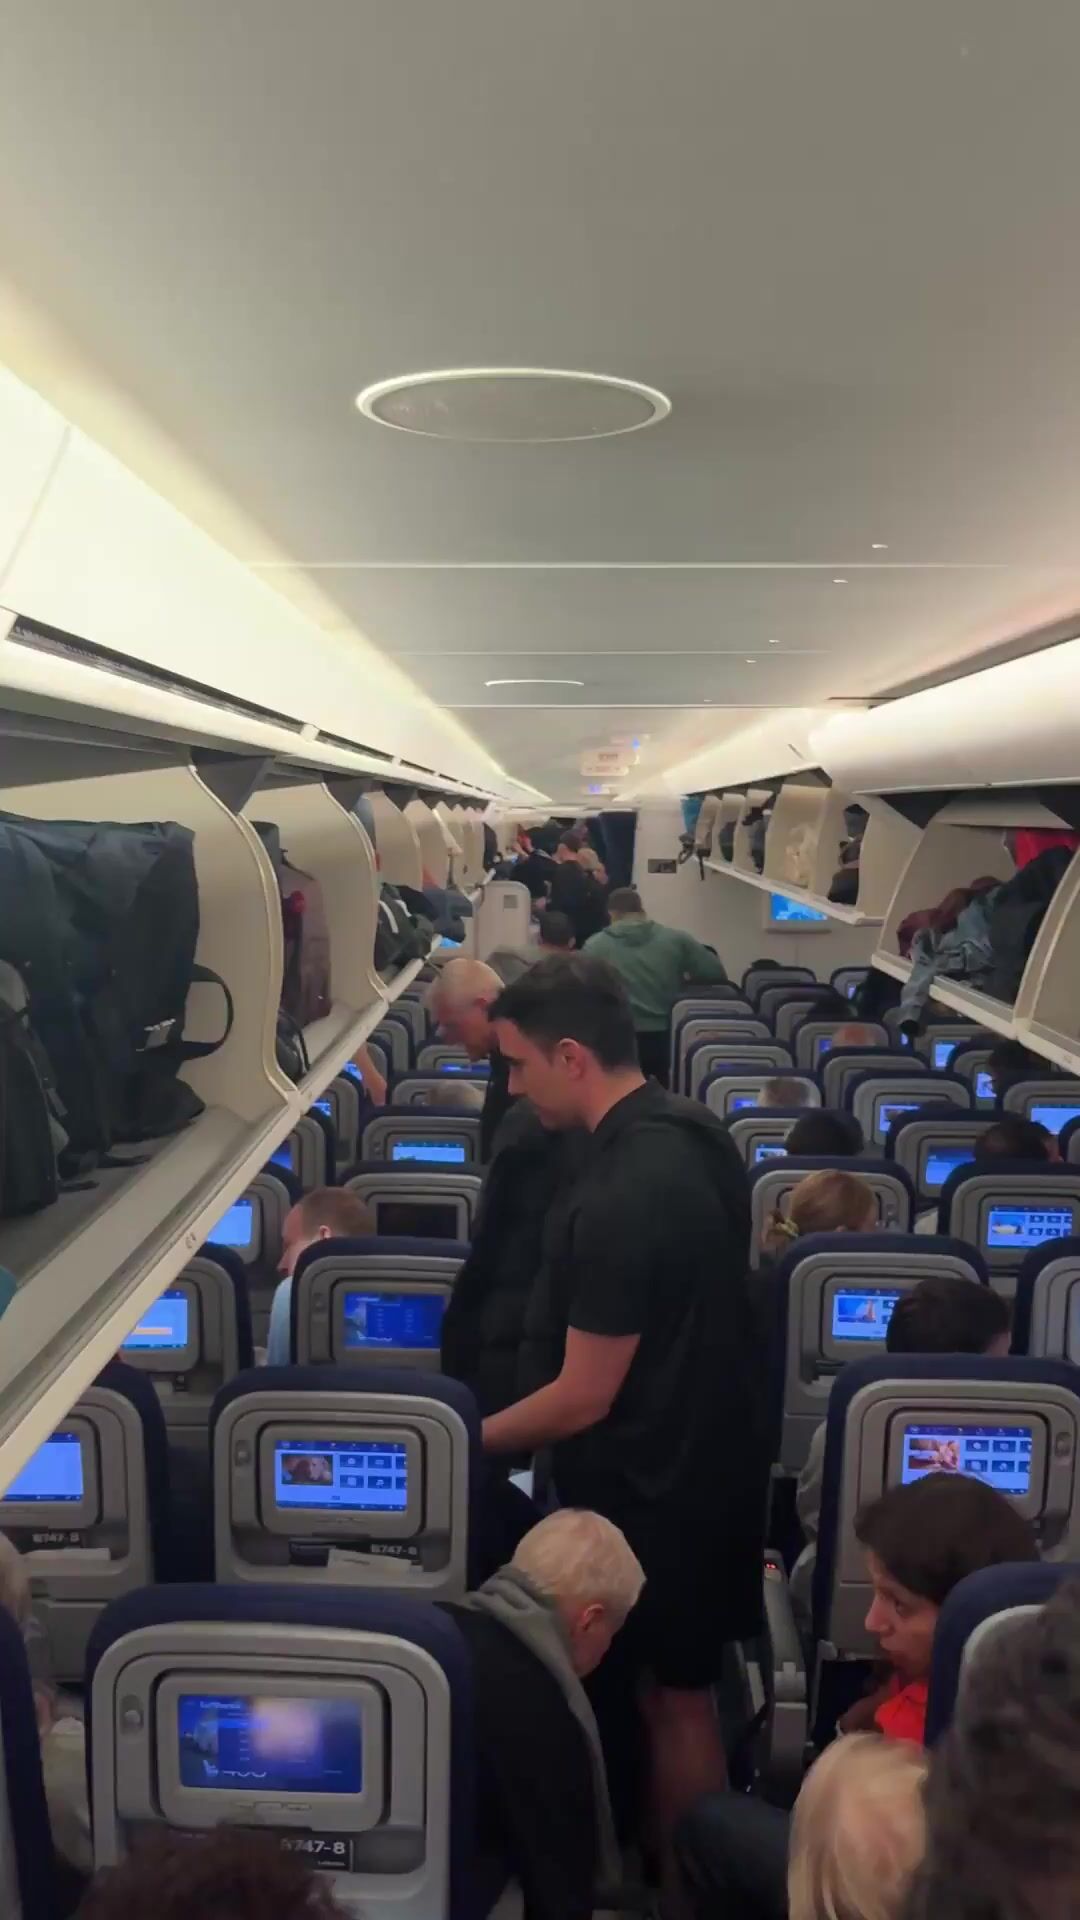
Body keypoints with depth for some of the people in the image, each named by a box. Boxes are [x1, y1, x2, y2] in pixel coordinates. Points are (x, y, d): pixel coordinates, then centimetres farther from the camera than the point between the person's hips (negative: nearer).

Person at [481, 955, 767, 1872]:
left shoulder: (618, 1198, -31)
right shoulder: (695, 1127, -2)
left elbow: (582, 1399, -24)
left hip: (655, 1484, -9)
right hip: (711, 1451, 9)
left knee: (671, 1698, 12)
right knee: (685, 1685, 23)